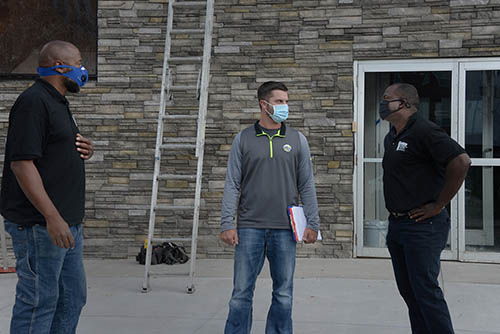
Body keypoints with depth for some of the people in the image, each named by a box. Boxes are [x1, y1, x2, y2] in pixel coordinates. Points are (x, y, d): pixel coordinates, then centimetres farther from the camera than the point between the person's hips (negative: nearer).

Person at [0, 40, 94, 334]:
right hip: (40, 225, -10)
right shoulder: (33, 102, -14)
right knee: (39, 301, -4)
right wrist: (52, 217, -26)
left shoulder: (59, 103, 18)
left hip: (68, 222, 10)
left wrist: (85, 150, 5)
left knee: (72, 298, 16)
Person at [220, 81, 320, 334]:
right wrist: (227, 223, -5)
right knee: (242, 293, 1)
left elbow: (307, 186, 8)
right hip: (250, 227, -1)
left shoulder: (297, 140, 8)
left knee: (284, 294, 7)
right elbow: (232, 184, 3)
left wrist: (313, 223, 2)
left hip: (285, 229, 1)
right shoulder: (243, 139, 5)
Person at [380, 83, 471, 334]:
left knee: (425, 291, -8)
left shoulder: (424, 131, -15)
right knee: (408, 291, 13)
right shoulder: (391, 137, 14)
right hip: (396, 224, 9)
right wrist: (395, 214, 15)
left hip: (422, 225, -9)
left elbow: (461, 162, -24)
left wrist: (438, 205, -19)